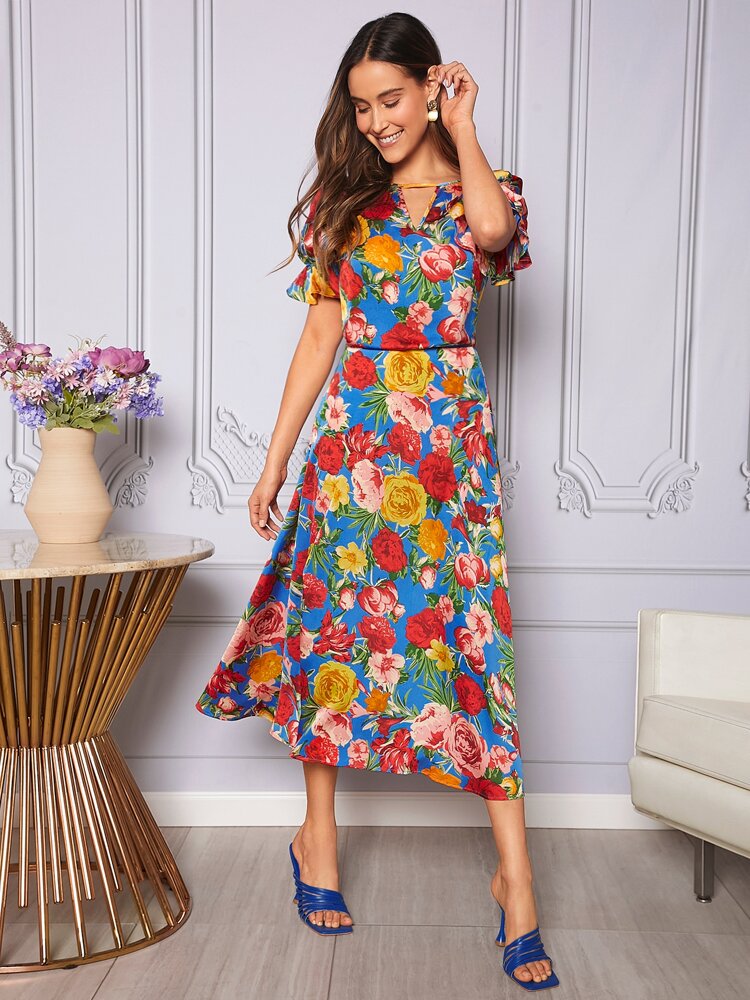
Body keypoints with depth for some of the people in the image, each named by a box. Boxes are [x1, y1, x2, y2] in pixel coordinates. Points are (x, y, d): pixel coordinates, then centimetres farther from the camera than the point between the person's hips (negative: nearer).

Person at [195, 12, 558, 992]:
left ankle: (515, 876, 7)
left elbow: (493, 227, -22)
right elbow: (321, 335, 8)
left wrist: (461, 129, -5)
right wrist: (274, 461, 5)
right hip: (355, 436, 2)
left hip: (451, 441, -1)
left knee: (471, 637, -4)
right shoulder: (343, 199, 10)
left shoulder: (484, 189, 6)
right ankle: (318, 835, 26)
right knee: (334, 625, 6)